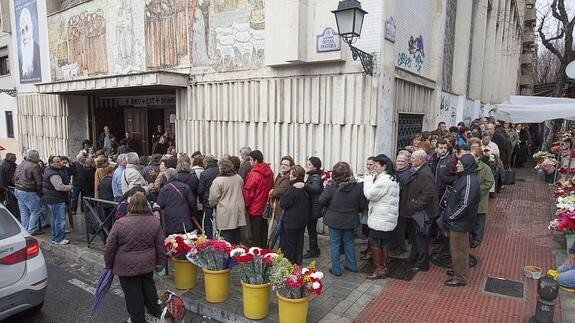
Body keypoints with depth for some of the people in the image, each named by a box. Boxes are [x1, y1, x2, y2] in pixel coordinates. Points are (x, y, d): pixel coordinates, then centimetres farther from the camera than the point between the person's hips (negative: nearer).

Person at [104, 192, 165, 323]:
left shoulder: (120, 223, -16)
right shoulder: (155, 222, -8)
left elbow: (110, 247, -8)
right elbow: (161, 247, -1)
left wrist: (108, 264, 7)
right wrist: (160, 263, 12)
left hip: (127, 267, -3)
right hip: (147, 264, 4)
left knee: (133, 294, 10)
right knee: (148, 286, 23)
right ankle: (155, 311, 38)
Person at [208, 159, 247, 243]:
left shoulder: (218, 181, -13)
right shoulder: (239, 178, 3)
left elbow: (213, 199, -8)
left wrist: (212, 204, 12)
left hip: (225, 214, -5)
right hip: (238, 212, 6)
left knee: (226, 237, 0)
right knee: (237, 235, 14)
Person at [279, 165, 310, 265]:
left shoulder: (292, 189, -22)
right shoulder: (305, 188, 2)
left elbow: (283, 204, -17)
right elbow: (308, 205, 13)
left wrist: (282, 196, -2)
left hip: (291, 220, -8)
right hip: (303, 219, 8)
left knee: (289, 243, 6)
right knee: (299, 242, 17)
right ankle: (298, 262, 27)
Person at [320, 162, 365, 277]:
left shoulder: (331, 187, -21)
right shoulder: (358, 186, -11)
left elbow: (321, 201, -12)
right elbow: (361, 205, -2)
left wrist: (326, 188, 2)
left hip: (334, 220, -3)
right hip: (350, 221, 3)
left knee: (335, 244, 11)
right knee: (349, 242, 21)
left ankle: (335, 269, 18)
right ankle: (352, 266, 32)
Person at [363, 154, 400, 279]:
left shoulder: (384, 179, -21)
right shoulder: (393, 178, 13)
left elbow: (369, 194, -20)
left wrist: (368, 179, -9)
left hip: (380, 219, -10)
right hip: (389, 218, 10)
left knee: (374, 242, 1)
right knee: (385, 242, 15)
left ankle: (379, 269, 7)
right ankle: (384, 266, 25)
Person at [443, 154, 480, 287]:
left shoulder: (469, 181, -24)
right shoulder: (463, 177, 7)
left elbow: (464, 205, -27)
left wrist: (450, 216, -17)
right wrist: (448, 214, 11)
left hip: (460, 223, -9)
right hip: (458, 221, 9)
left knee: (458, 250, 4)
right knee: (459, 248, 22)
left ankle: (460, 277, 18)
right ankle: (459, 270, 38)